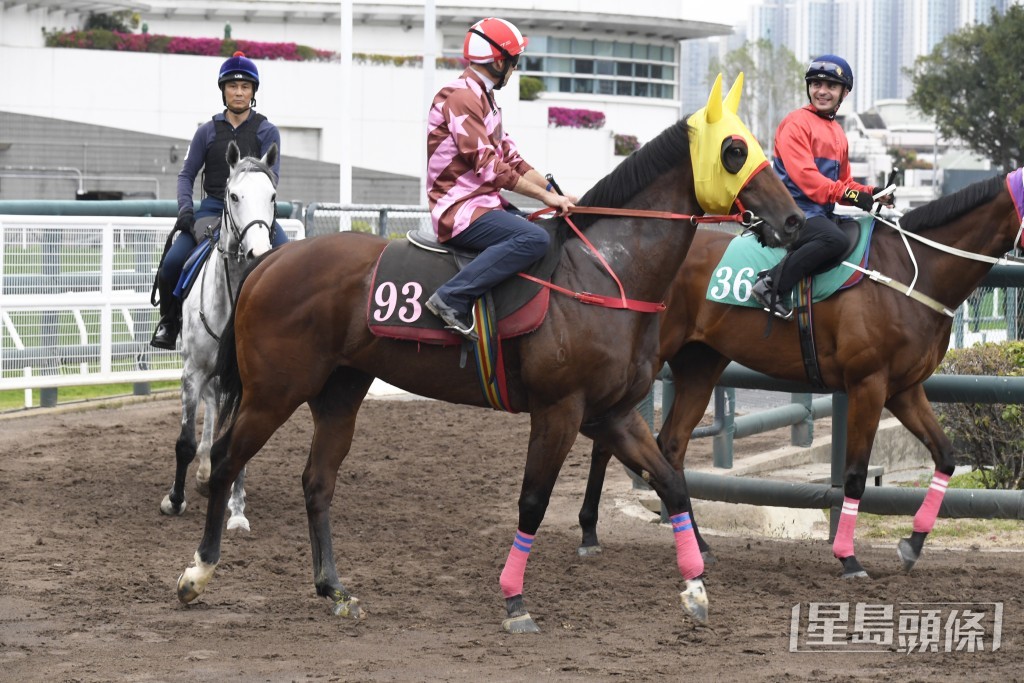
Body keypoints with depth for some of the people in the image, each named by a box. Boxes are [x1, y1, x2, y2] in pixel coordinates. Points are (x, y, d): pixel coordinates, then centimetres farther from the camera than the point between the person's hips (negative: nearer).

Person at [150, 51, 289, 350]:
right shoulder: (208, 131, 8)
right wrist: (185, 208, -9)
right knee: (172, 263, -19)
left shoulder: (267, 131, 4)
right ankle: (169, 320, 5)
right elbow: (187, 174, 8)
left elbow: (271, 174, -6)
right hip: (213, 208, 1)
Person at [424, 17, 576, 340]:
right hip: (461, 210, -11)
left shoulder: (483, 99, 19)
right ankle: (453, 297, -29)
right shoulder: (462, 98, -14)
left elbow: (512, 159, 17)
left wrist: (557, 194, 5)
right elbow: (490, 168, -19)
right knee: (535, 238, -29)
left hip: (484, 202, 11)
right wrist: (547, 196, -15)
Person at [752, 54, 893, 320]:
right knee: (835, 239, -35)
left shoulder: (838, 133, 23)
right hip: (795, 211, -9)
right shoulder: (796, 123, -6)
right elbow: (803, 175, -17)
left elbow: (844, 182, 26)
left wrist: (871, 194, 6)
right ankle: (769, 285, -31)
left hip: (822, 214, 9)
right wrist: (845, 193, -24)